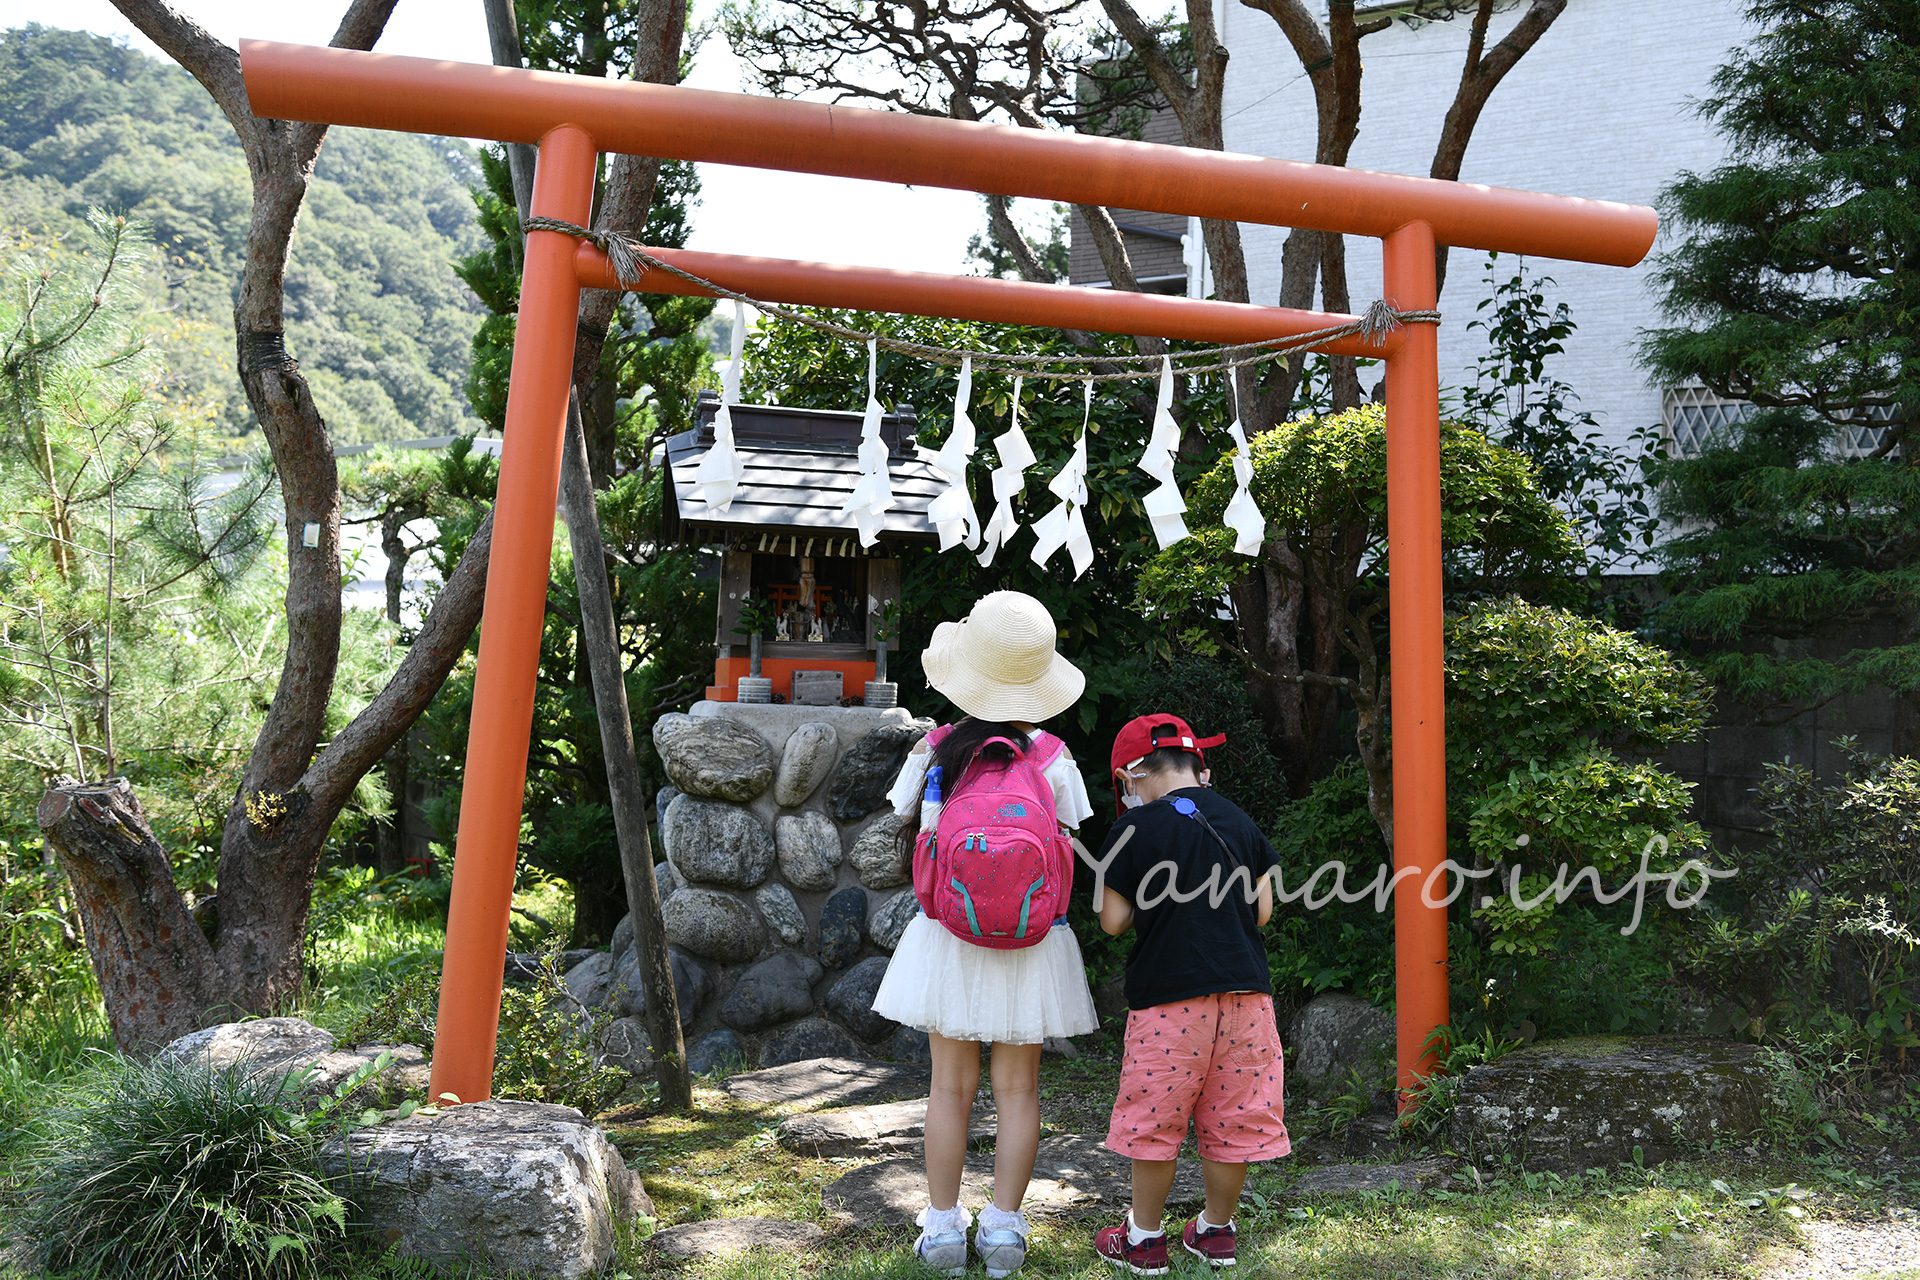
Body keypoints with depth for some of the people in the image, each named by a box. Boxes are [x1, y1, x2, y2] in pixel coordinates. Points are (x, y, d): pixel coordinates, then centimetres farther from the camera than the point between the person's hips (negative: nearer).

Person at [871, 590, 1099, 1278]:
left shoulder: (933, 750, -5)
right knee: (1018, 1086, 10)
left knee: (950, 1084, 10)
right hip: (1032, 941, 0)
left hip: (948, 934, 1)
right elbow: (1065, 851, -3)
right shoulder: (1050, 758, -7)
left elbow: (908, 832, 4)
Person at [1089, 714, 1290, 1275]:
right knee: (1232, 1115, 13)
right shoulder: (1240, 823, 6)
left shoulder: (1133, 829, -7)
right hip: (1245, 991, 4)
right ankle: (1216, 1229, 27)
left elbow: (1113, 921, -5)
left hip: (1168, 994, -4)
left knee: (1155, 1117, 8)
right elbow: (1262, 911, 7)